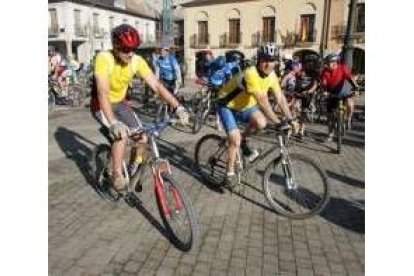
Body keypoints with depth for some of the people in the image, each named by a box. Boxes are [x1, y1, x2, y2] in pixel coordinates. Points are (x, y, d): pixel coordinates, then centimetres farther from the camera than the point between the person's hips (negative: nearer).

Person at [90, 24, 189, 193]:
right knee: (121, 134, -29)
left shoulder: (137, 61, -16)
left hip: (120, 103, 5)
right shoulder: (104, 58, -29)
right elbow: (103, 92, -39)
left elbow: (157, 85, -18)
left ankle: (133, 170, 18)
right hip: (101, 105, -4)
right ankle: (117, 175, -10)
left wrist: (178, 107, -30)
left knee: (142, 138, -8)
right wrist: (114, 122, -53)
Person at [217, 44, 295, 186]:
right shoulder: (251, 74, -32)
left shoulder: (271, 75, -8)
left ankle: (243, 141, 7)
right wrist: (278, 123, -34)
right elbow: (263, 102, -36)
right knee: (235, 141, -16)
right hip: (227, 106, -6)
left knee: (261, 123, -23)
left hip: (245, 105, 6)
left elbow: (281, 98, -6)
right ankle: (230, 173, 4)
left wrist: (291, 119, -12)